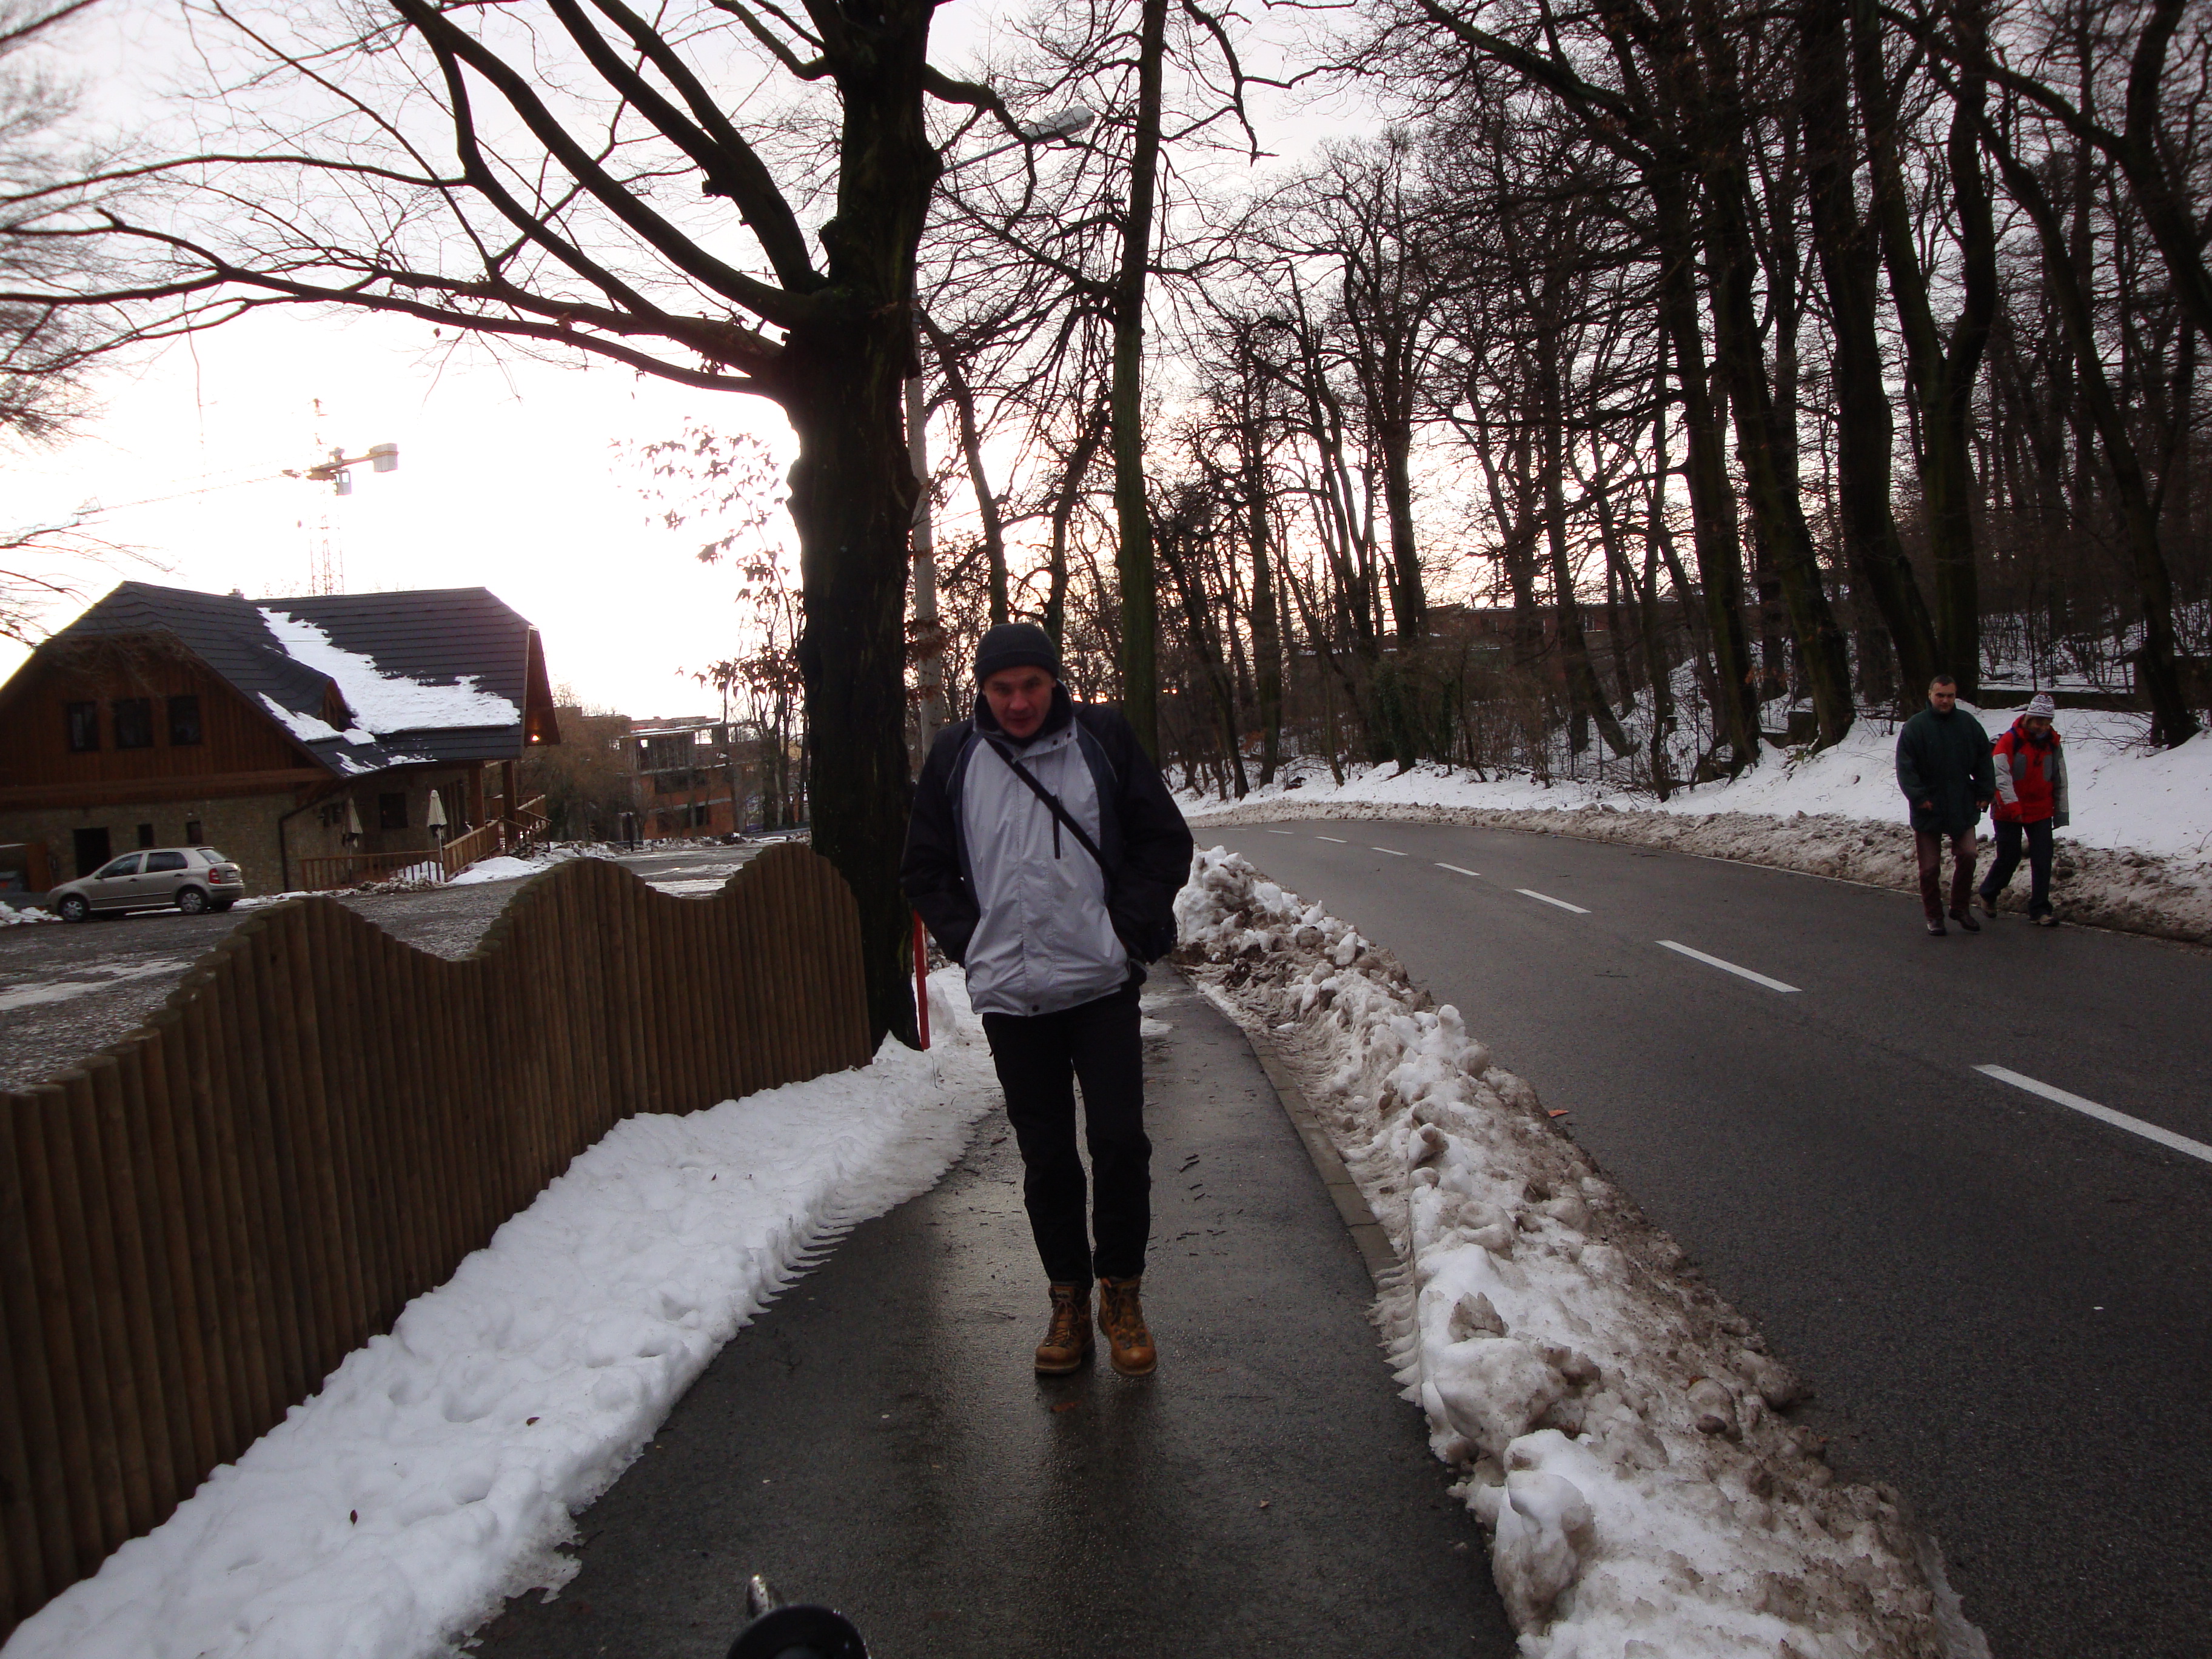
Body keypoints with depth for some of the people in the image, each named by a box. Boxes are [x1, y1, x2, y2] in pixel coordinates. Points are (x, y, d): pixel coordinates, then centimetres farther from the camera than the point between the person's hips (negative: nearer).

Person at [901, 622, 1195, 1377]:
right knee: (1045, 1156, 8)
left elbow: (1167, 842, 5)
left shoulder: (1102, 738, -1)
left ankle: (1122, 1294, 17)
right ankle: (1069, 1300, 24)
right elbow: (925, 871, 12)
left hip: (1102, 983, -1)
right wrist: (971, 945, 2)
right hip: (1010, 995, 1)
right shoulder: (954, 757, 2)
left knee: (1120, 1140, -2)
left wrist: (1129, 929, -4)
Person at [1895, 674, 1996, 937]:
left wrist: (1985, 792, 4)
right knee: (1930, 866, 4)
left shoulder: (1969, 724, 4)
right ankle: (1934, 915, 16)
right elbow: (1905, 768, -9)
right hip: (1928, 808, -3)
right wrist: (1918, 797, -16)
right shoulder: (1915, 727, -7)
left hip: (1962, 807, 3)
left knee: (1967, 856, 0)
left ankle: (1960, 908, 19)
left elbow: (1984, 760, 11)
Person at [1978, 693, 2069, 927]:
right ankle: (1988, 894, 28)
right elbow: (2001, 774, -19)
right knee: (2009, 858, 3)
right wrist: (2012, 804, -28)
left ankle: (2040, 910, 3)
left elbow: (2060, 781, 12)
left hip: (2041, 812, 4)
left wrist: (2061, 812, 11)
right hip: (2009, 811, -4)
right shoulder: (2010, 740, -12)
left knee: (2043, 860, -2)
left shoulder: (2053, 743, 5)